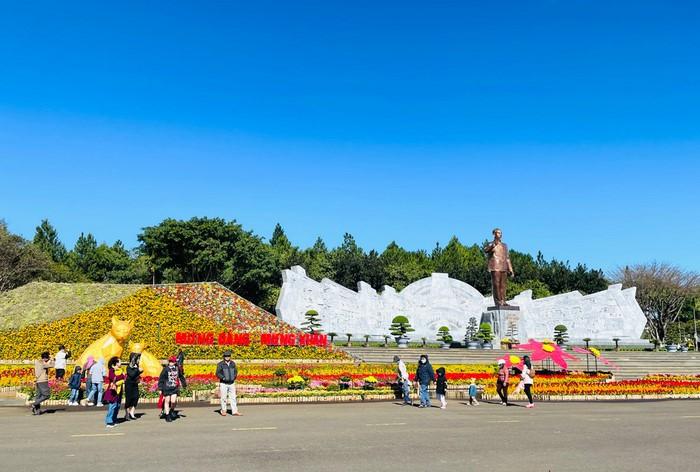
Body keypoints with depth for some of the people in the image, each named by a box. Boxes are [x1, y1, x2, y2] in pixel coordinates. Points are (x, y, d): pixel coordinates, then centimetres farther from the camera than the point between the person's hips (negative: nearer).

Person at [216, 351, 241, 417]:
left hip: (232, 383, 3)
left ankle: (235, 411, 0)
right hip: (223, 383, -3)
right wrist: (223, 378, -20)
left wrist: (234, 377, -6)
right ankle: (223, 411, 18)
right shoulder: (220, 364, -8)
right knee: (224, 398, 4)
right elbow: (218, 373, -11)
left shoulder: (233, 363, 4)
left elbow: (235, 372, 11)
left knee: (233, 397, 0)